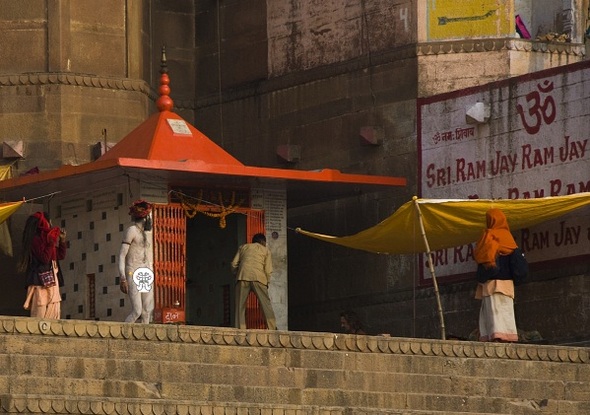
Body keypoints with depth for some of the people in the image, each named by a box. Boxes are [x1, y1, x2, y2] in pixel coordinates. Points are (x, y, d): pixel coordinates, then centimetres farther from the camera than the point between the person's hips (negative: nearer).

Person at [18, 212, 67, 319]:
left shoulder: (46, 238, 17)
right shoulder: (35, 240, -9)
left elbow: (61, 255, 22)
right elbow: (45, 258, -19)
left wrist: (62, 240, 12)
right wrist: (52, 243, -15)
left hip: (51, 281, 9)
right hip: (40, 281, -9)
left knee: (54, 313, 2)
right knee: (40, 313, -13)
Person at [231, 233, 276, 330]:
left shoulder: (243, 247, 25)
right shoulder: (266, 250, 20)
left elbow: (234, 264, 14)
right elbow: (268, 270, 8)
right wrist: (267, 283, 18)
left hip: (243, 276, 1)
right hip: (259, 278, -1)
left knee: (240, 306, 2)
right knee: (266, 304, 0)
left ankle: (240, 329, -7)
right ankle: (272, 328, -9)